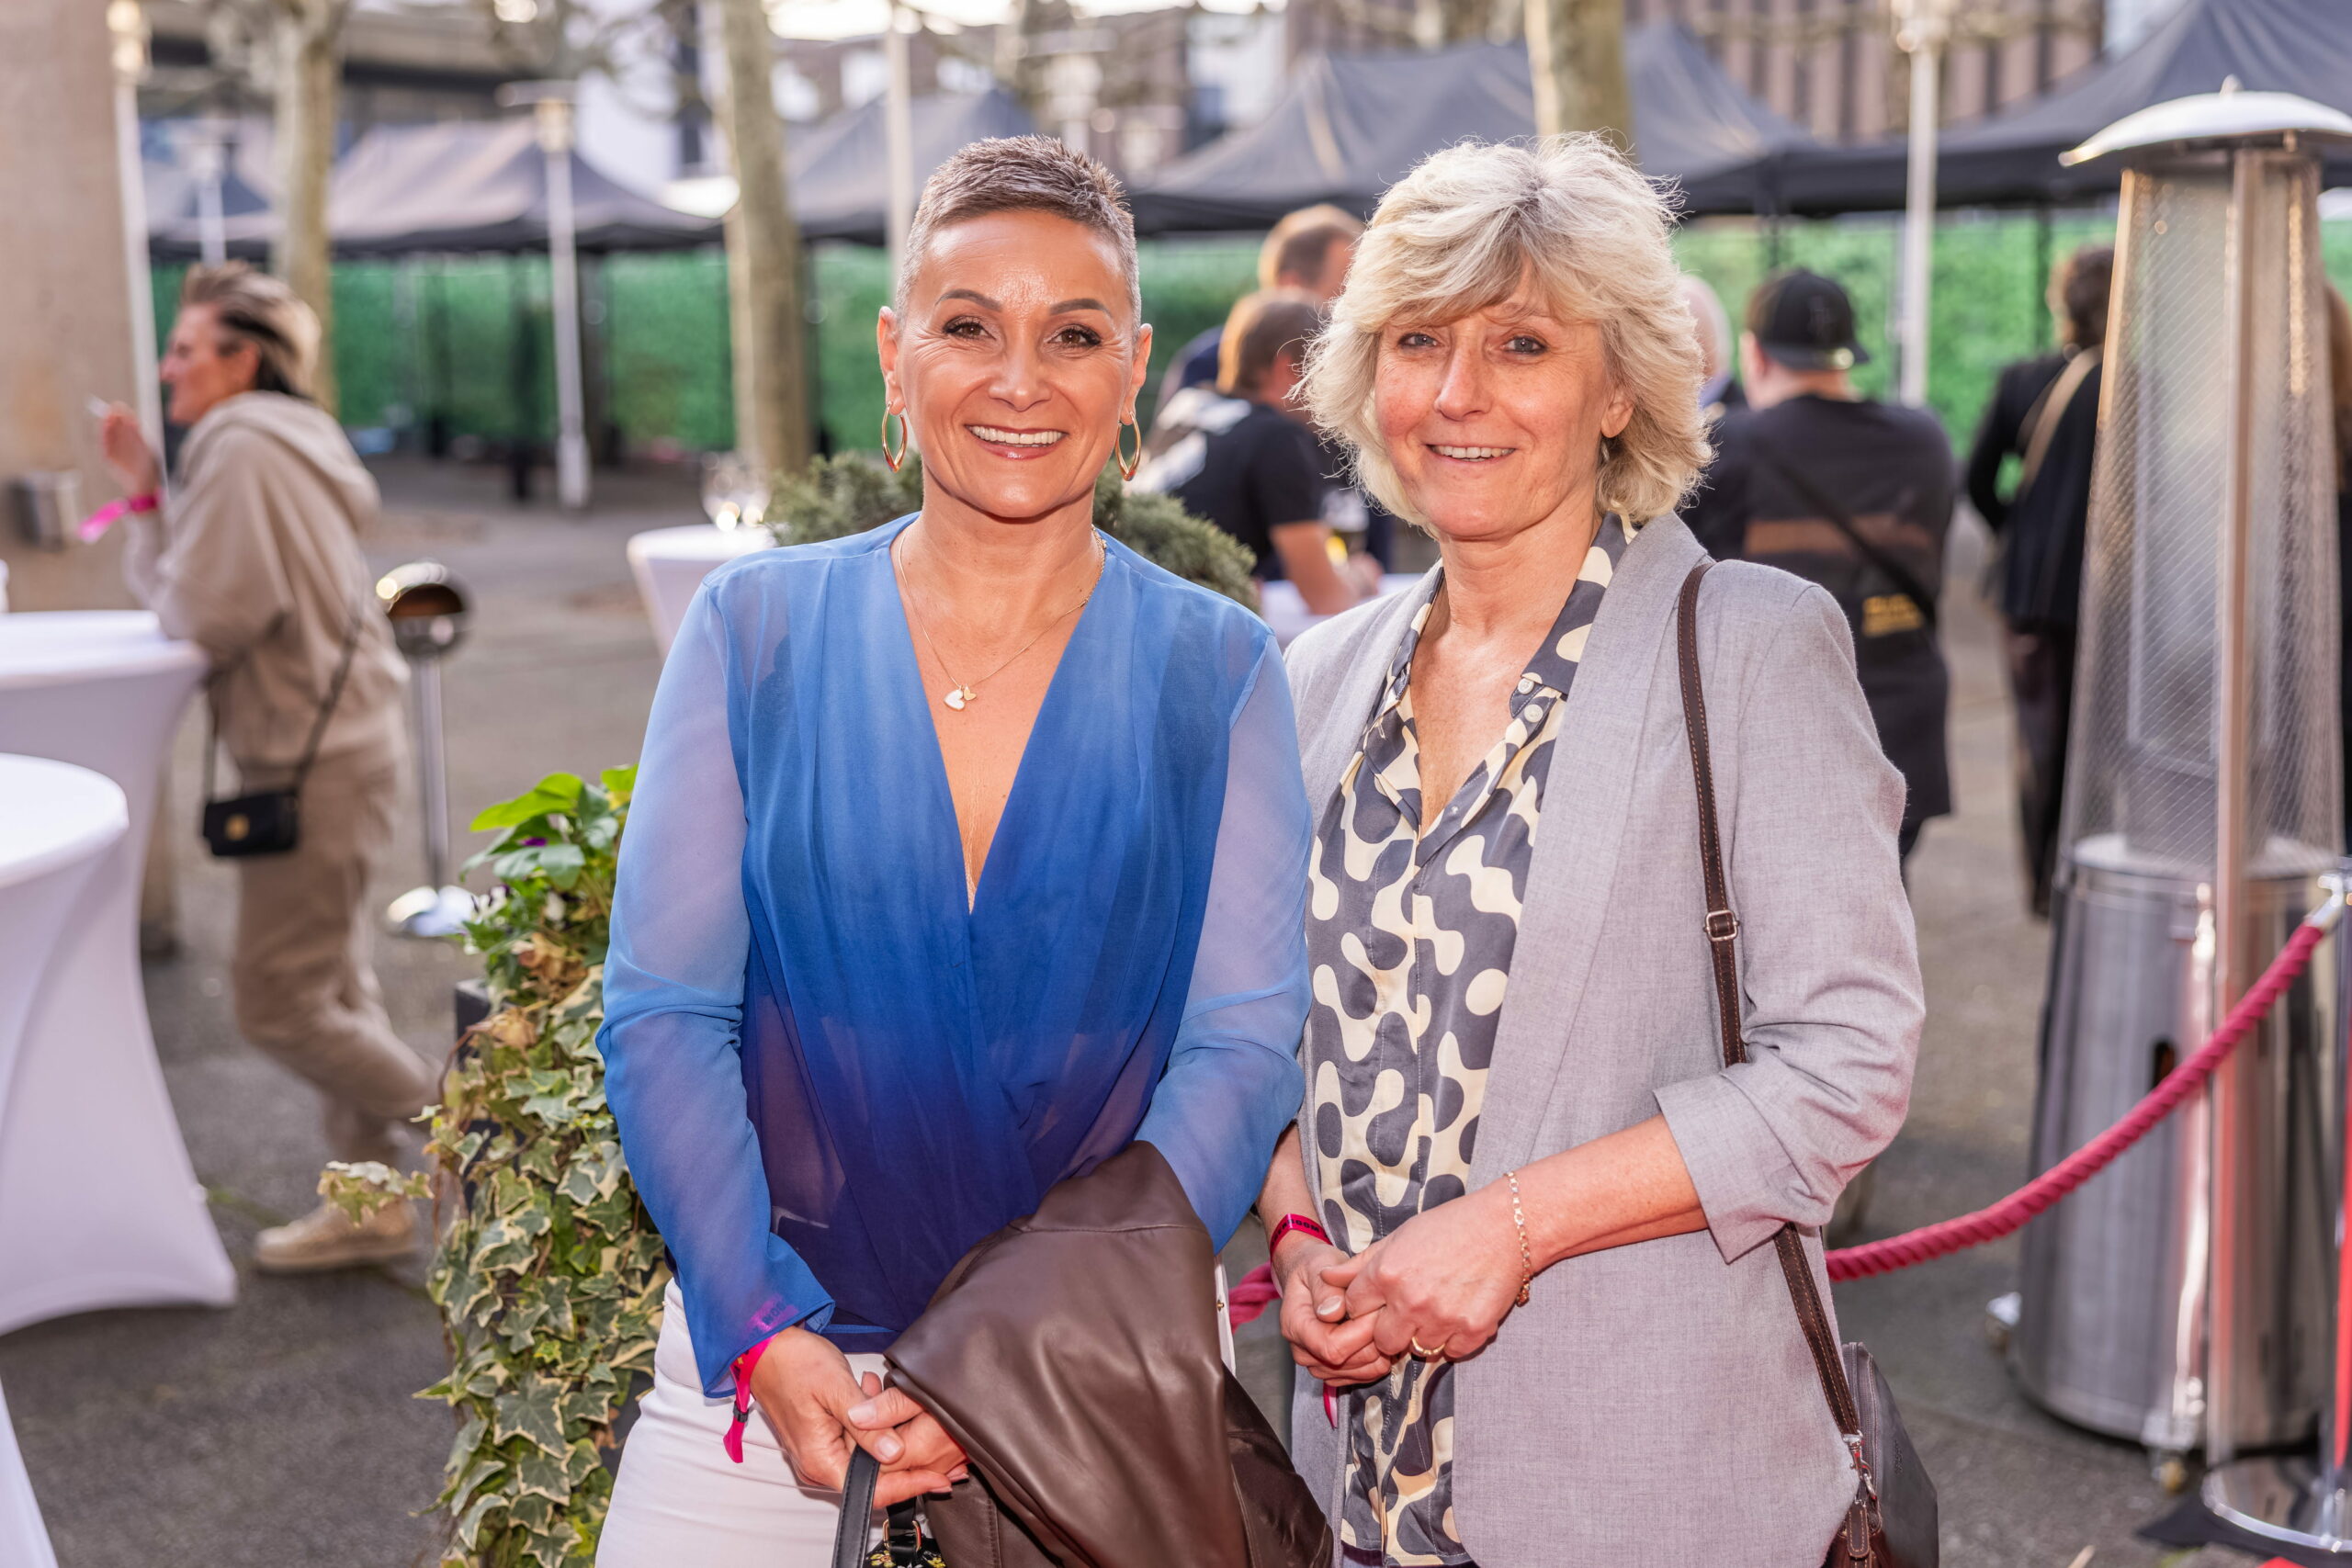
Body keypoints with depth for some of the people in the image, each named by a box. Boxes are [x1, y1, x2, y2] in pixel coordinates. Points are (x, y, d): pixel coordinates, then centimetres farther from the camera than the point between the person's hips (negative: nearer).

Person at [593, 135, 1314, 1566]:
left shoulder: (1219, 674, -2)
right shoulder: (755, 631, -1)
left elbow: (1243, 1045, -7)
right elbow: (664, 1012, -3)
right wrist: (762, 1331, -15)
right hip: (766, 1366, 1)